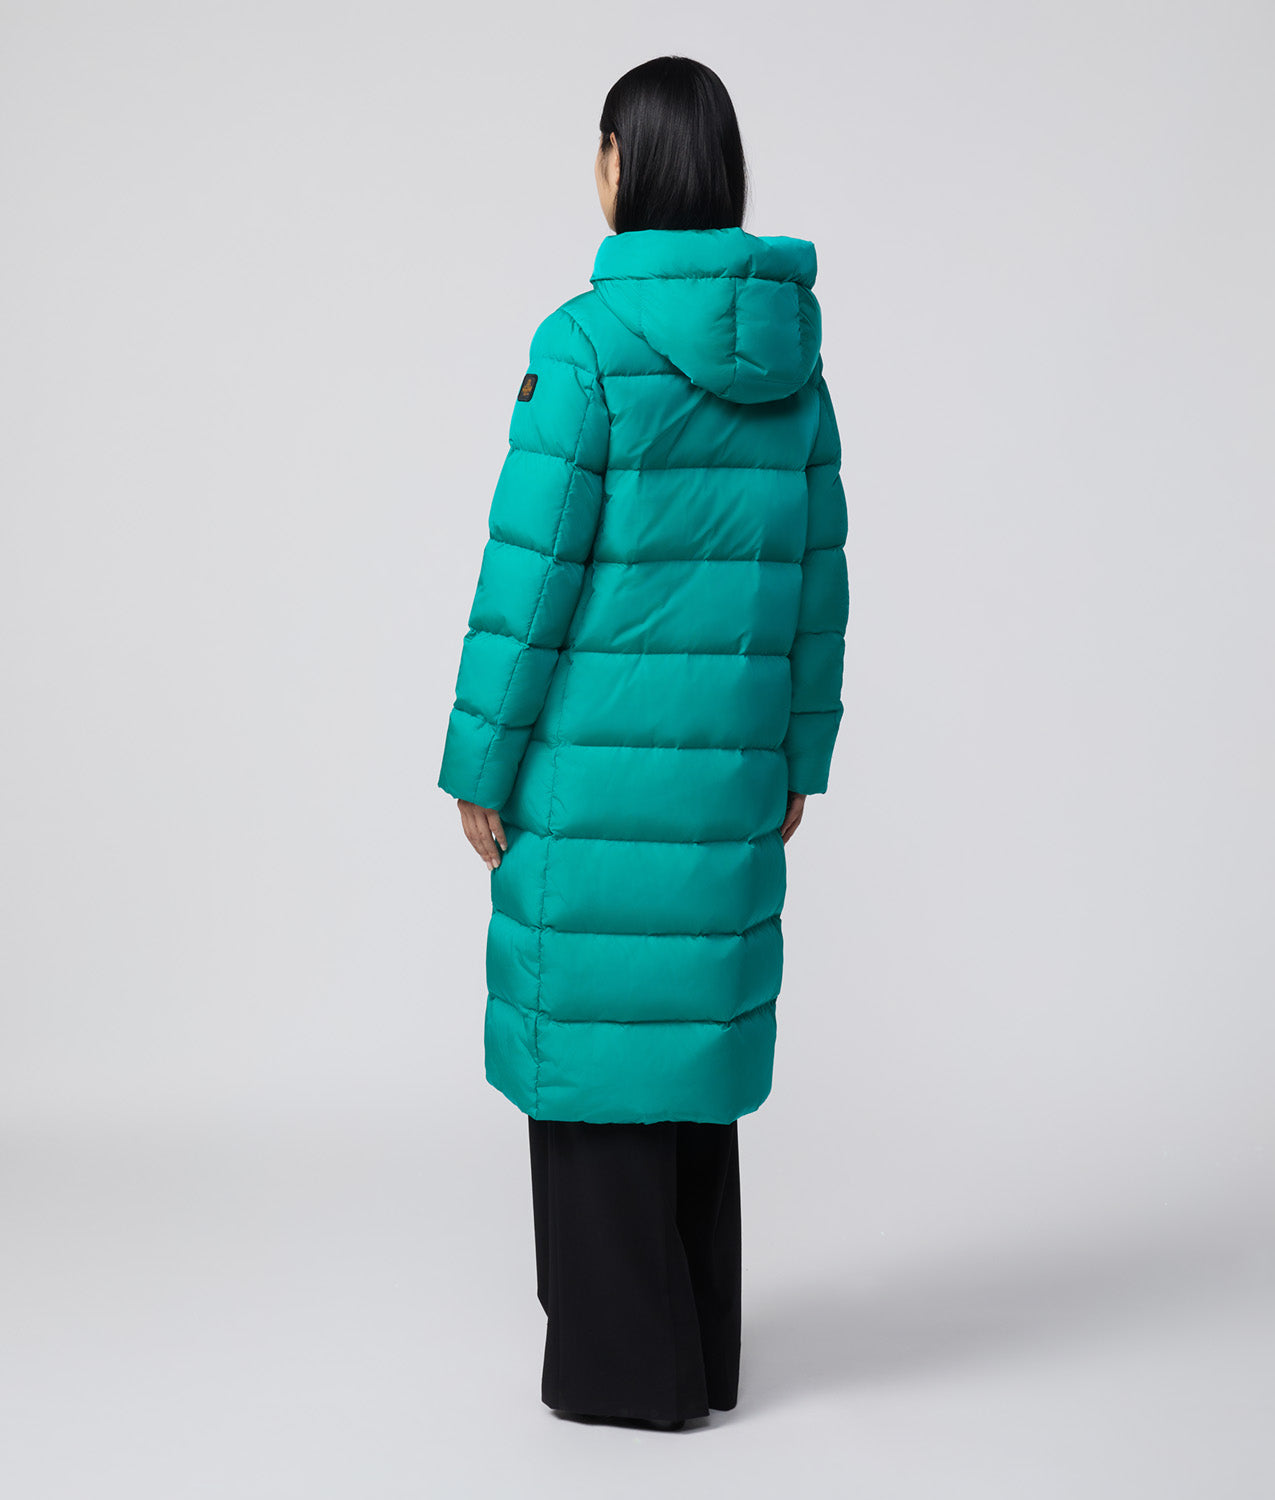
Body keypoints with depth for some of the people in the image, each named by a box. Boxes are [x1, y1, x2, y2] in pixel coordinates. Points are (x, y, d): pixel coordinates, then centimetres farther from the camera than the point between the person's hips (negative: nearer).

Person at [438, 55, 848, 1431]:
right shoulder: (792, 352, 6)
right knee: (695, 1023, 15)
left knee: (594, 1031, 4)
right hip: (725, 764, 6)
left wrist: (479, 764, -6)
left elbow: (532, 571, -14)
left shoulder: (587, 344, -13)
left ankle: (625, 1362, 11)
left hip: (597, 759, -6)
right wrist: (797, 754, 18)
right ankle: (699, 1344, 23)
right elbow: (814, 576, 9)